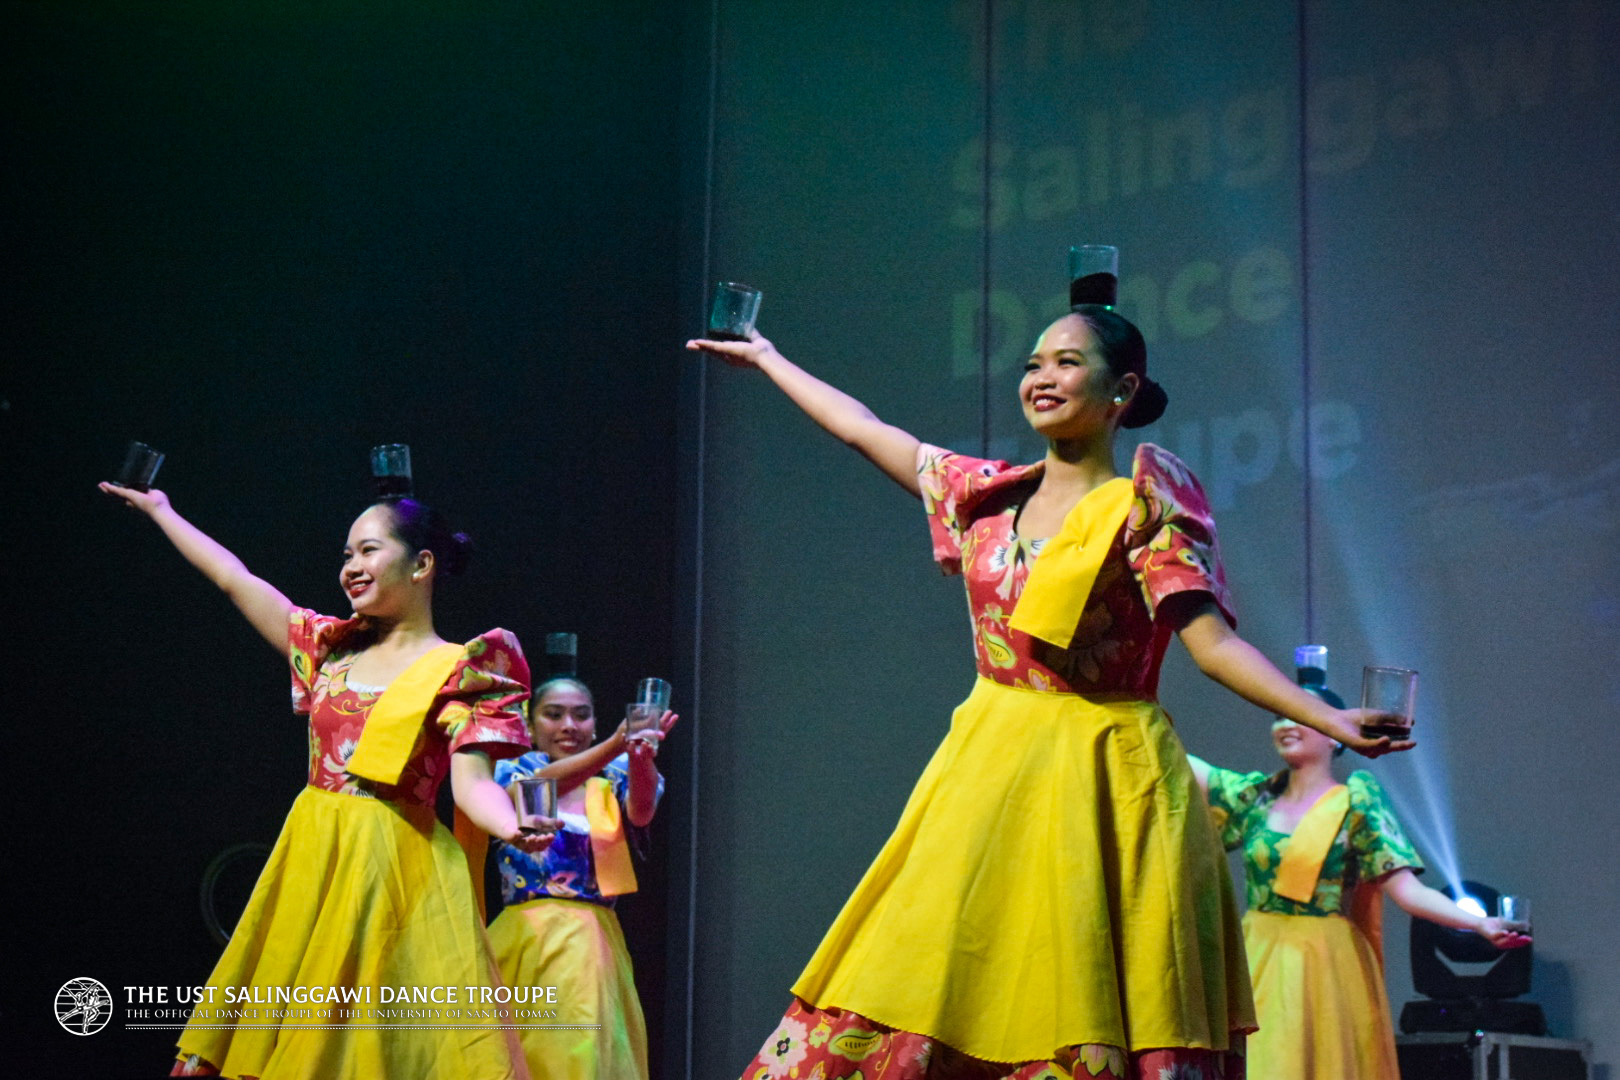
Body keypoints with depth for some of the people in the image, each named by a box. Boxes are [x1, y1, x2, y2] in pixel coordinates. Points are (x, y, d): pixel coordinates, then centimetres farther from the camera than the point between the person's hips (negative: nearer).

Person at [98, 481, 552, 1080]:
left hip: (392, 868, -5)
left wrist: (513, 827, -34)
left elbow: (472, 782, -12)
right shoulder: (333, 647, 13)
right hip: (308, 864, 6)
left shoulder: (456, 671, -3)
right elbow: (233, 578, 21)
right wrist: (161, 511, 29)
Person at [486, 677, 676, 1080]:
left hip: (594, 938, 1)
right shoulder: (514, 770, 3)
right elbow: (541, 784, -20)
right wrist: (615, 745, -37)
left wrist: (640, 759, -36)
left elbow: (640, 812, -13)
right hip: (528, 936, -1)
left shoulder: (612, 779, 8)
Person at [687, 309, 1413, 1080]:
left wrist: (1333, 721, -26)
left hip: (1102, 780, -5)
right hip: (988, 770, 5)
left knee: (1092, 1008, -6)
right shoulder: (989, 493, 10)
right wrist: (765, 358, 32)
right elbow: (863, 430, 22)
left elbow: (1213, 643, -13)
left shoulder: (1142, 510, -6)